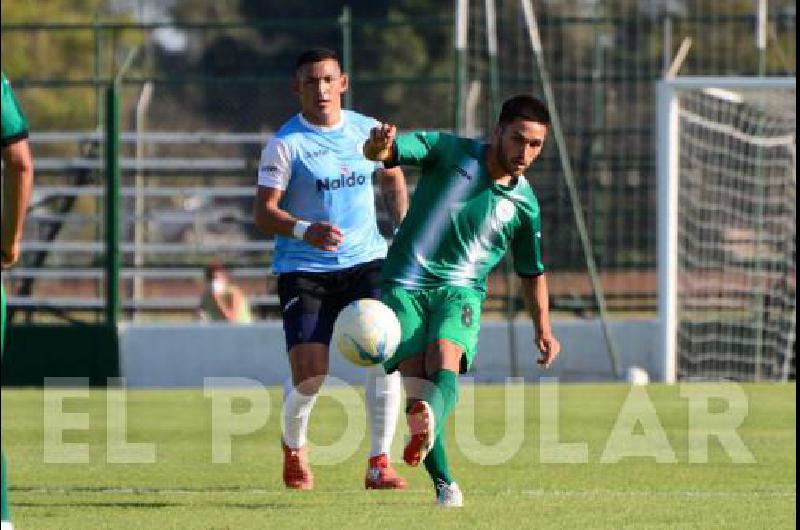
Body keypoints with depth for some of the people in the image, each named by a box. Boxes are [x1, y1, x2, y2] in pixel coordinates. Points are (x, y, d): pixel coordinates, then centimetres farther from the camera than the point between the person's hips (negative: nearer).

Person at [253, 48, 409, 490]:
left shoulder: (369, 132, 5)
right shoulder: (285, 143, -7)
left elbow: (392, 177, 25)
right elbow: (264, 213, -11)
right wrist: (304, 231, -29)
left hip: (365, 262, 3)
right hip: (304, 271, -3)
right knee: (308, 376, -12)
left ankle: (379, 465, -6)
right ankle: (293, 447, 22)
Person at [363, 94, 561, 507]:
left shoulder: (524, 204, 7)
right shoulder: (448, 152, -2)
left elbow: (532, 272, 23)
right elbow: (381, 152, -14)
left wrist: (543, 329, 16)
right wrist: (378, 144, -39)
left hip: (460, 291, 1)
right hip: (406, 284, -1)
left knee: (445, 360, -30)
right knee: (415, 377, -17)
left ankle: (426, 433, -59)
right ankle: (444, 485, -9)